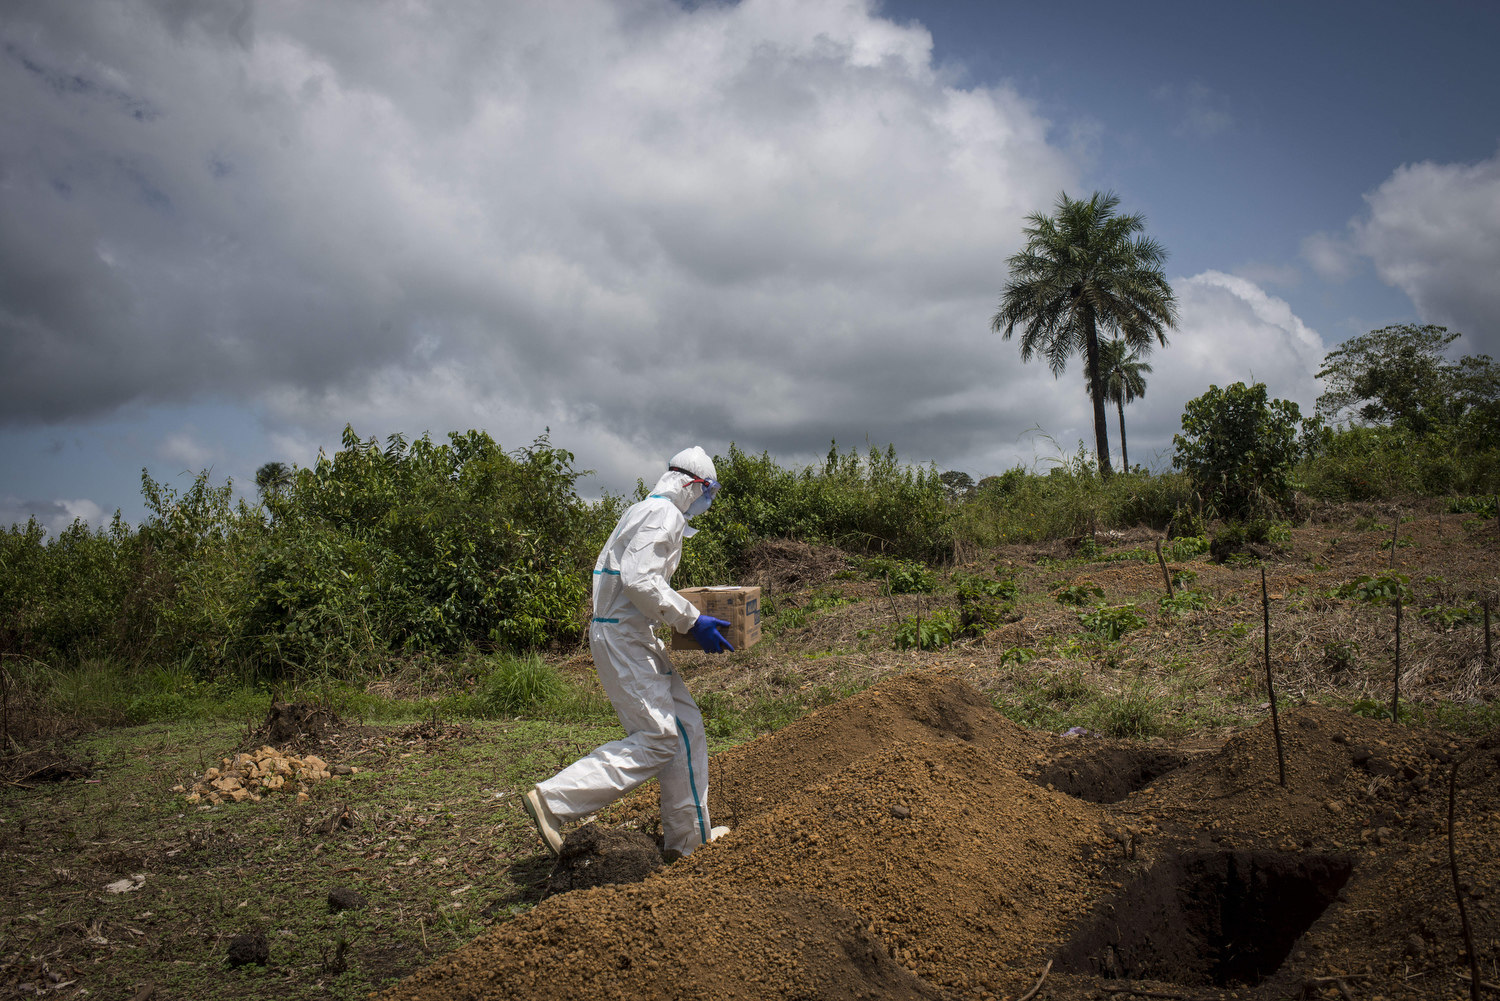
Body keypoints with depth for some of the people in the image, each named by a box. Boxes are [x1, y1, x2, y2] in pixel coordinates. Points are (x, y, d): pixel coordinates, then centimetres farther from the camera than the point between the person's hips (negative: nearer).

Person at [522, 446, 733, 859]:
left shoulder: (642, 511, 19)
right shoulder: (663, 513, -12)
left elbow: (622, 574, 21)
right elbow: (639, 580, -24)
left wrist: (682, 612, 22)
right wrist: (691, 620, -18)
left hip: (633, 635, 11)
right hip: (623, 637, -11)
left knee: (686, 725, 12)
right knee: (658, 737, -12)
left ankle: (688, 836, 19)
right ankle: (553, 799, -10)